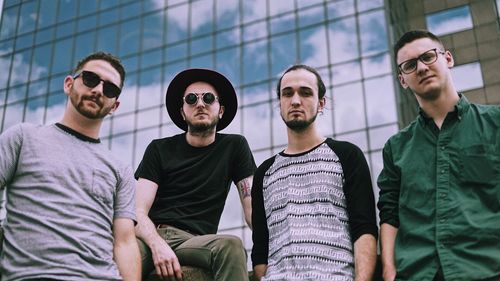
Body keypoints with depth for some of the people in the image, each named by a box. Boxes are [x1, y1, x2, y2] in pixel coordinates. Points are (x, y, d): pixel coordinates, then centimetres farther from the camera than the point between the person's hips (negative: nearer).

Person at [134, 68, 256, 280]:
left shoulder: (234, 146, 11)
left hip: (195, 240, 2)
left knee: (231, 246, -34)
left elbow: (252, 207, 4)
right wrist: (158, 245, -21)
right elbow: (139, 212, 0)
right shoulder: (159, 149, 10)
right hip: (152, 235, -1)